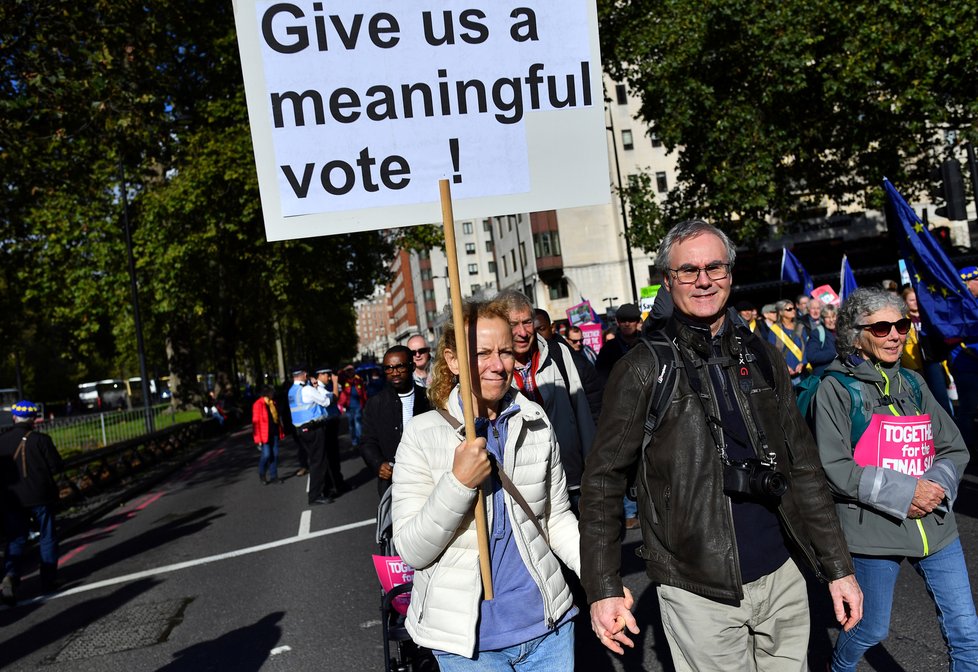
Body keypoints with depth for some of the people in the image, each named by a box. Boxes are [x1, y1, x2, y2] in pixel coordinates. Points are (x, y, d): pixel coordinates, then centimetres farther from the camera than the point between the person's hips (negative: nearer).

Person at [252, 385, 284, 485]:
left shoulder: (273, 403, 10)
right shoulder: (258, 405, -10)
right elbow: (256, 422, -11)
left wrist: (281, 433, 12)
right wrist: (258, 439, -14)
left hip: (274, 433, 6)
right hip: (264, 435, -6)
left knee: (275, 454, 6)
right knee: (266, 455, -9)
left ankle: (273, 476, 16)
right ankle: (261, 475, 14)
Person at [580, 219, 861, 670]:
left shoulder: (762, 358, 6)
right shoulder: (644, 370, -8)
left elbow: (803, 468, 9)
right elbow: (603, 481, -8)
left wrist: (837, 567, 9)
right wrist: (603, 588, -12)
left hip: (782, 575, 5)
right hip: (700, 593, -4)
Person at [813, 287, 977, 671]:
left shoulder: (912, 383, 9)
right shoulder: (837, 387, -8)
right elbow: (833, 467, -15)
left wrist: (937, 484, -11)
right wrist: (904, 491, -18)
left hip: (935, 524, 5)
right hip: (874, 530, -5)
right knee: (872, 630, 12)